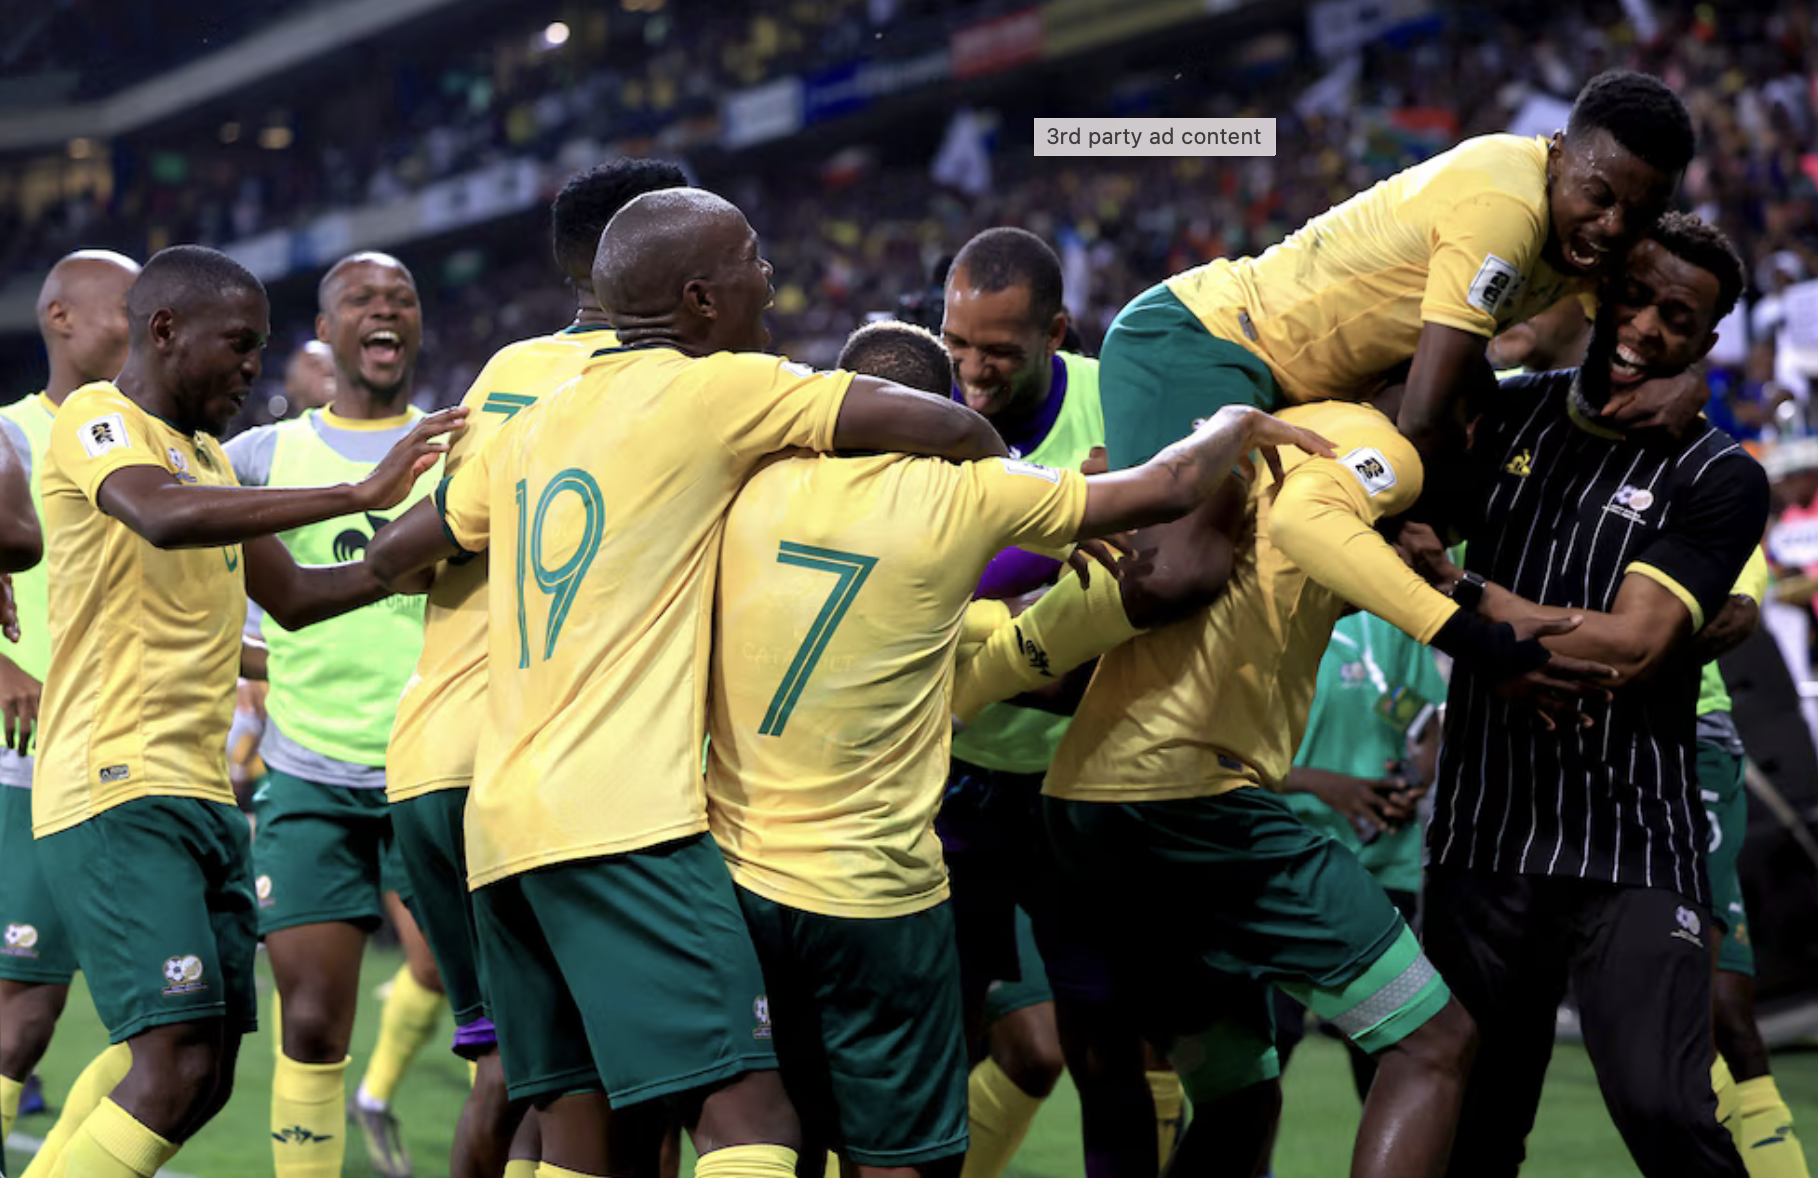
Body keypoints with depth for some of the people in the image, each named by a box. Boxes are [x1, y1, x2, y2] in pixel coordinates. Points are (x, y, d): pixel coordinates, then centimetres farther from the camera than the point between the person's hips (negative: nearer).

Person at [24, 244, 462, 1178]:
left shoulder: (207, 456, 21)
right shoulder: (96, 421, -7)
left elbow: (290, 595, 29)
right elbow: (166, 516, -29)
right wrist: (359, 495, -31)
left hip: (201, 794, 9)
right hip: (119, 789, -9)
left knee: (203, 1078, 7)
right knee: (177, 1065, -18)